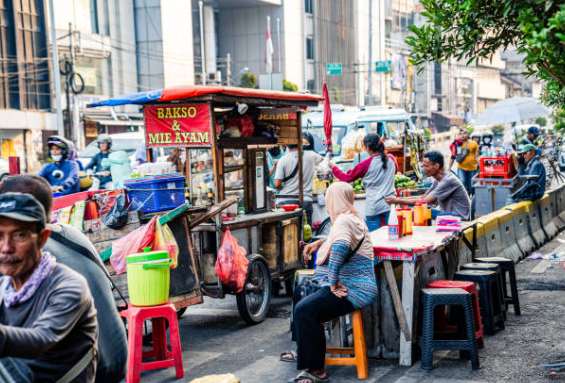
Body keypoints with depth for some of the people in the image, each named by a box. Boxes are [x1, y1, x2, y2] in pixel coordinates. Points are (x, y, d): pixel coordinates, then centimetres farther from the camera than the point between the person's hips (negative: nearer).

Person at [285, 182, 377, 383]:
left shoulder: (344, 221, -17)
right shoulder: (352, 217, 16)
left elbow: (340, 246, -38)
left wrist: (333, 282, -30)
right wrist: (319, 243, 23)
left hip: (354, 291, -12)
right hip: (353, 286, 12)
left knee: (305, 309, -28)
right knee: (300, 293, 28)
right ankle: (303, 350, 37)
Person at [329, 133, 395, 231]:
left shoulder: (365, 164, -9)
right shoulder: (390, 160, 3)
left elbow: (346, 178, 3)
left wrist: (333, 167, 17)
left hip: (373, 207, -4)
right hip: (390, 204, 4)